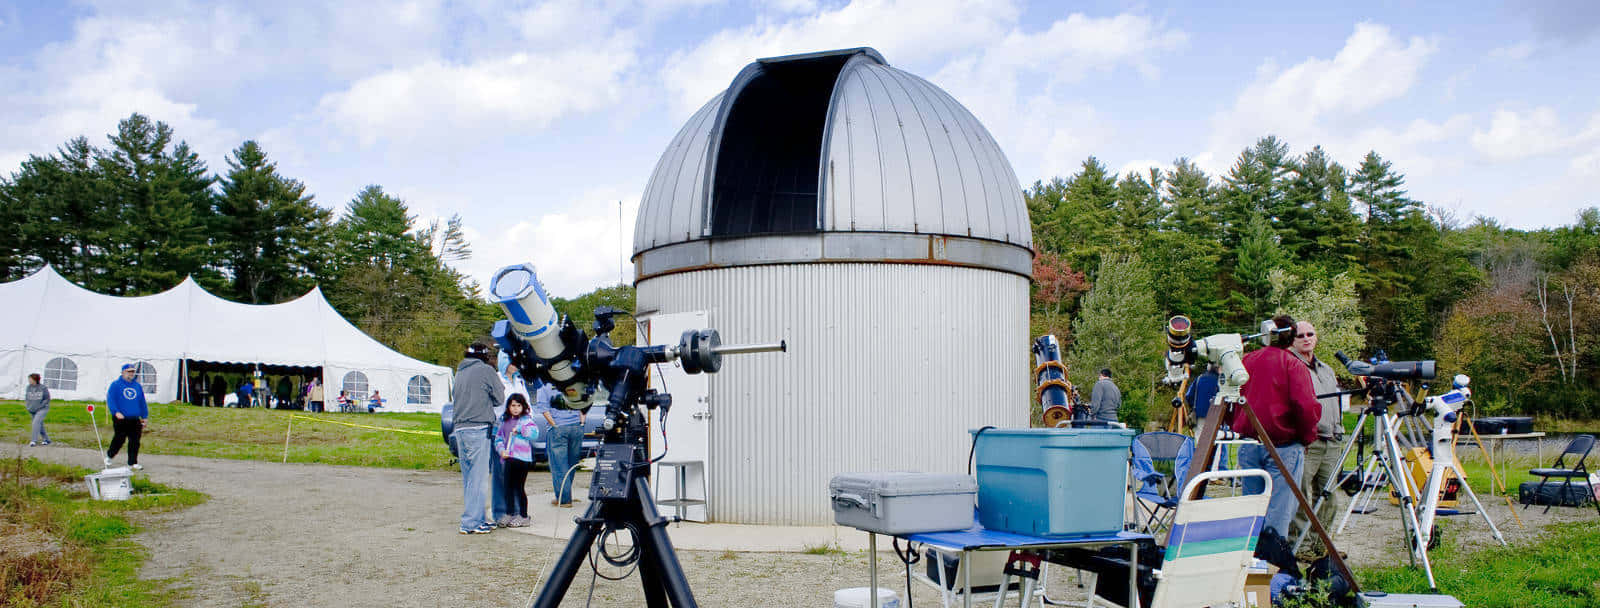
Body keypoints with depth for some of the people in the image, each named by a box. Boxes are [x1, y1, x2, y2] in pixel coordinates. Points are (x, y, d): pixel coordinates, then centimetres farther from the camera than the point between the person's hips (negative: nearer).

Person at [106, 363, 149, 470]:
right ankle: (109, 456, 26)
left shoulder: (138, 386, 16)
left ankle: (133, 463, 5)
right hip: (120, 419, -4)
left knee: (135, 442, 0)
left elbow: (142, 403, 20)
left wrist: (144, 417, 16)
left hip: (135, 420, 4)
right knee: (119, 440, 0)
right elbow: (110, 399, -8)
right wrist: (116, 412, -20)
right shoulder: (115, 385, 1)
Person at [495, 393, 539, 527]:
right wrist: (501, 450, -1)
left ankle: (523, 516, 5)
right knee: (508, 486, 9)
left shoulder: (527, 419, -1)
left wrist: (519, 429, -18)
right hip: (509, 458, 6)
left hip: (522, 458, -5)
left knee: (519, 487, -3)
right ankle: (509, 514, 20)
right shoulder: (505, 421, 16)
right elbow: (499, 438, 15)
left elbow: (534, 432, -16)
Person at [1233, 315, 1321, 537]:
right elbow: (1306, 406, -17)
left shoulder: (1247, 360, 7)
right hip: (1283, 446, -5)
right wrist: (1307, 437, -2)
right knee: (1279, 510, -3)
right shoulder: (1294, 364, -8)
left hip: (1247, 446, 5)